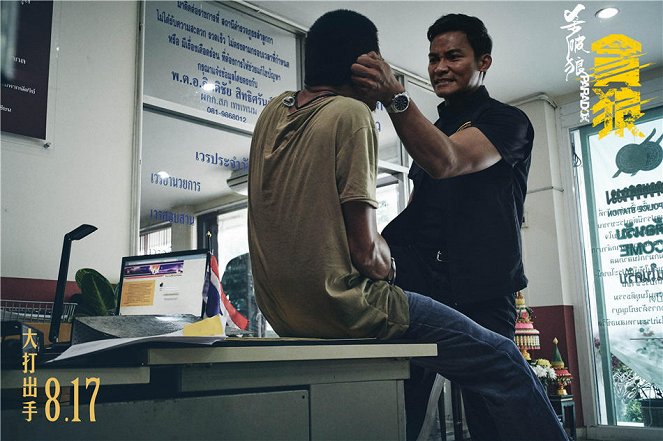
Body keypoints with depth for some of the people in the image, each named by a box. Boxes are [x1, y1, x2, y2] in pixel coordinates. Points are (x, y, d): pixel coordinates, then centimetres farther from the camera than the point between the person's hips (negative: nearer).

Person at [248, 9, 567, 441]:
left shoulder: (273, 112, 10)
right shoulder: (351, 114, -12)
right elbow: (366, 249, -15)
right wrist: (389, 268, 4)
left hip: (281, 309, 9)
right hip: (340, 305, -9)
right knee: (506, 363, -5)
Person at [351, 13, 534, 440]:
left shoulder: (507, 121, 2)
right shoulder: (431, 128, 25)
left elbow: (445, 162, -18)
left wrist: (395, 97, -31)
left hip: (481, 292, -5)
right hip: (421, 281, 6)